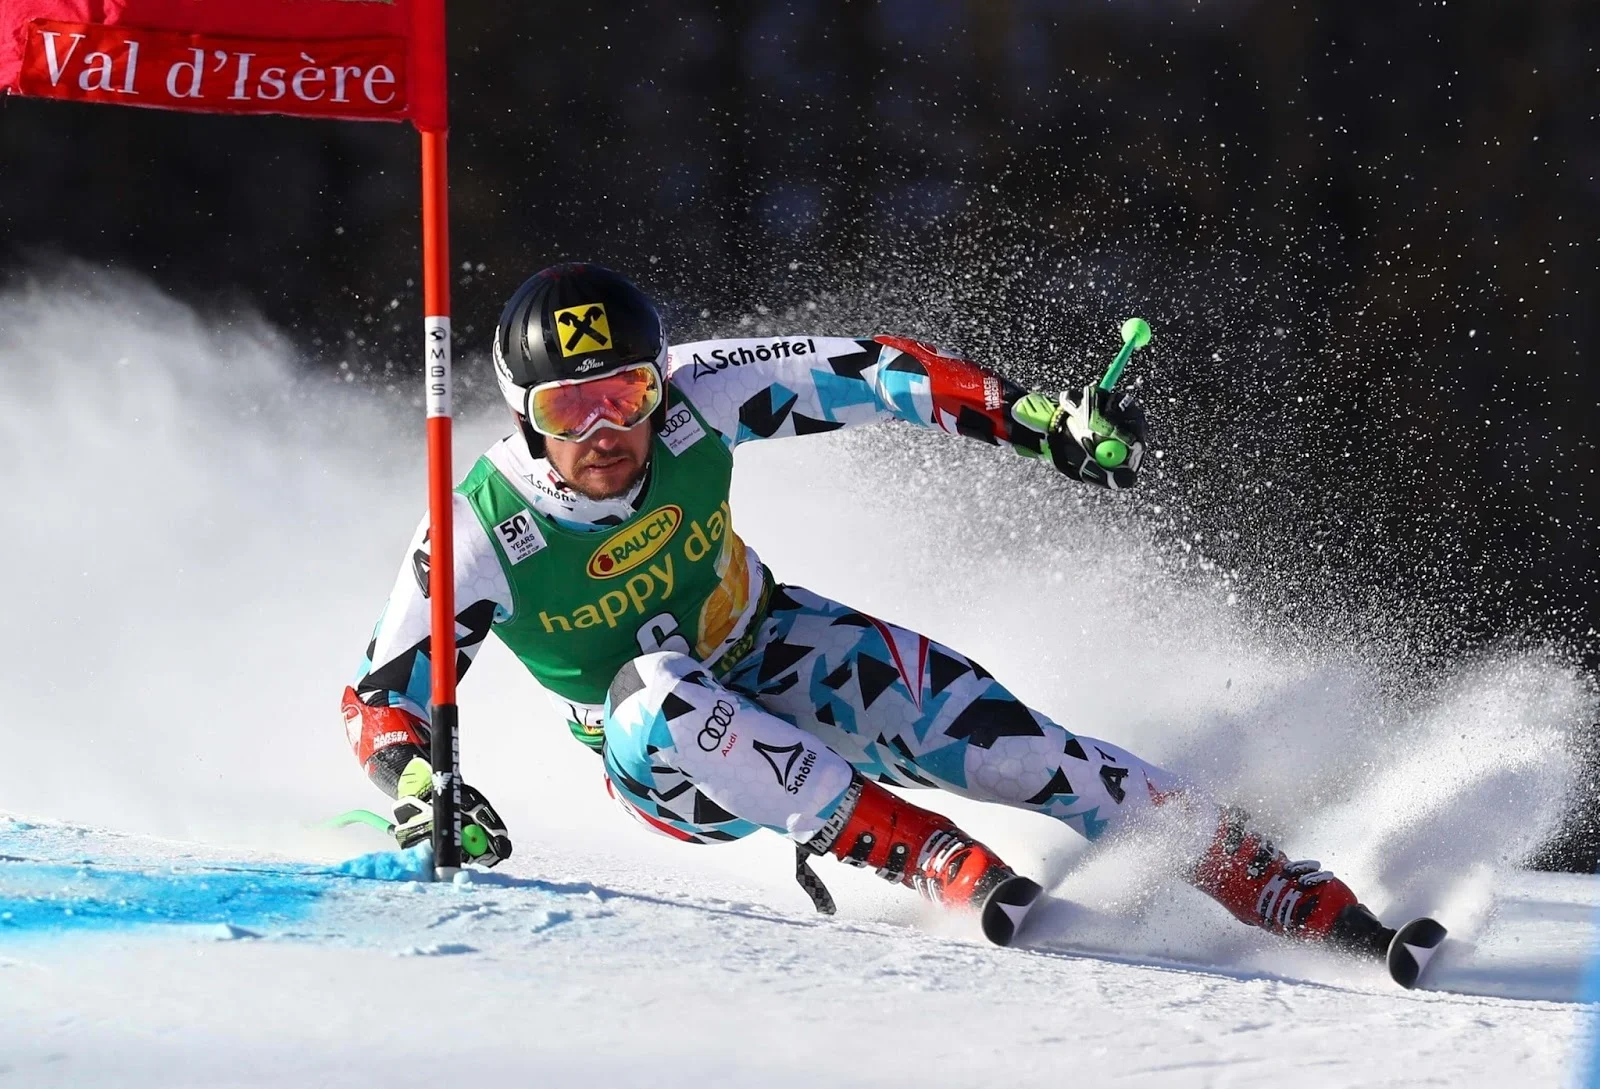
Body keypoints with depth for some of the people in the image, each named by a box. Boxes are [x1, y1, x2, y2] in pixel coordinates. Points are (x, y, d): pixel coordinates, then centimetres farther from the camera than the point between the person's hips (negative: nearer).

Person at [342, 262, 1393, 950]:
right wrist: (423, 787, -40)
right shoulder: (485, 531, -26)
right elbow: (380, 698, -19)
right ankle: (967, 877, -38)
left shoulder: (689, 400, -22)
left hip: (776, 652, 2)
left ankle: (1298, 896, -18)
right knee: (659, 691, -37)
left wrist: (1041, 417, -23)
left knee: (989, 736, -21)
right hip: (669, 758, -1)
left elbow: (858, 373, -16)